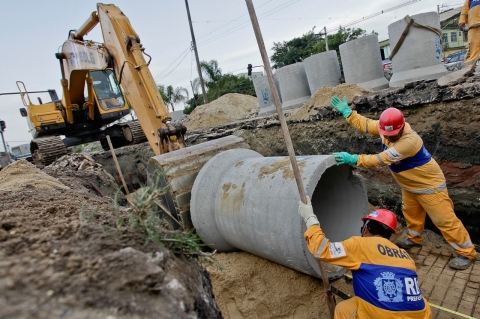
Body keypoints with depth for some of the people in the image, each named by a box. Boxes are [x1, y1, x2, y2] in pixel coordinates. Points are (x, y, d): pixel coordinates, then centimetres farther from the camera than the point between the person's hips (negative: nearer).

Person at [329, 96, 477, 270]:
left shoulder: (409, 141, -40)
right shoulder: (386, 128, -16)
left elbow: (382, 159, -41)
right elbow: (364, 124, -6)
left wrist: (353, 159, -43)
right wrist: (346, 111, -13)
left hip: (429, 184, -8)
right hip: (410, 184, 8)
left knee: (444, 220, 3)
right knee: (411, 212, 24)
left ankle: (466, 253, 21)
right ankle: (414, 238, 46)